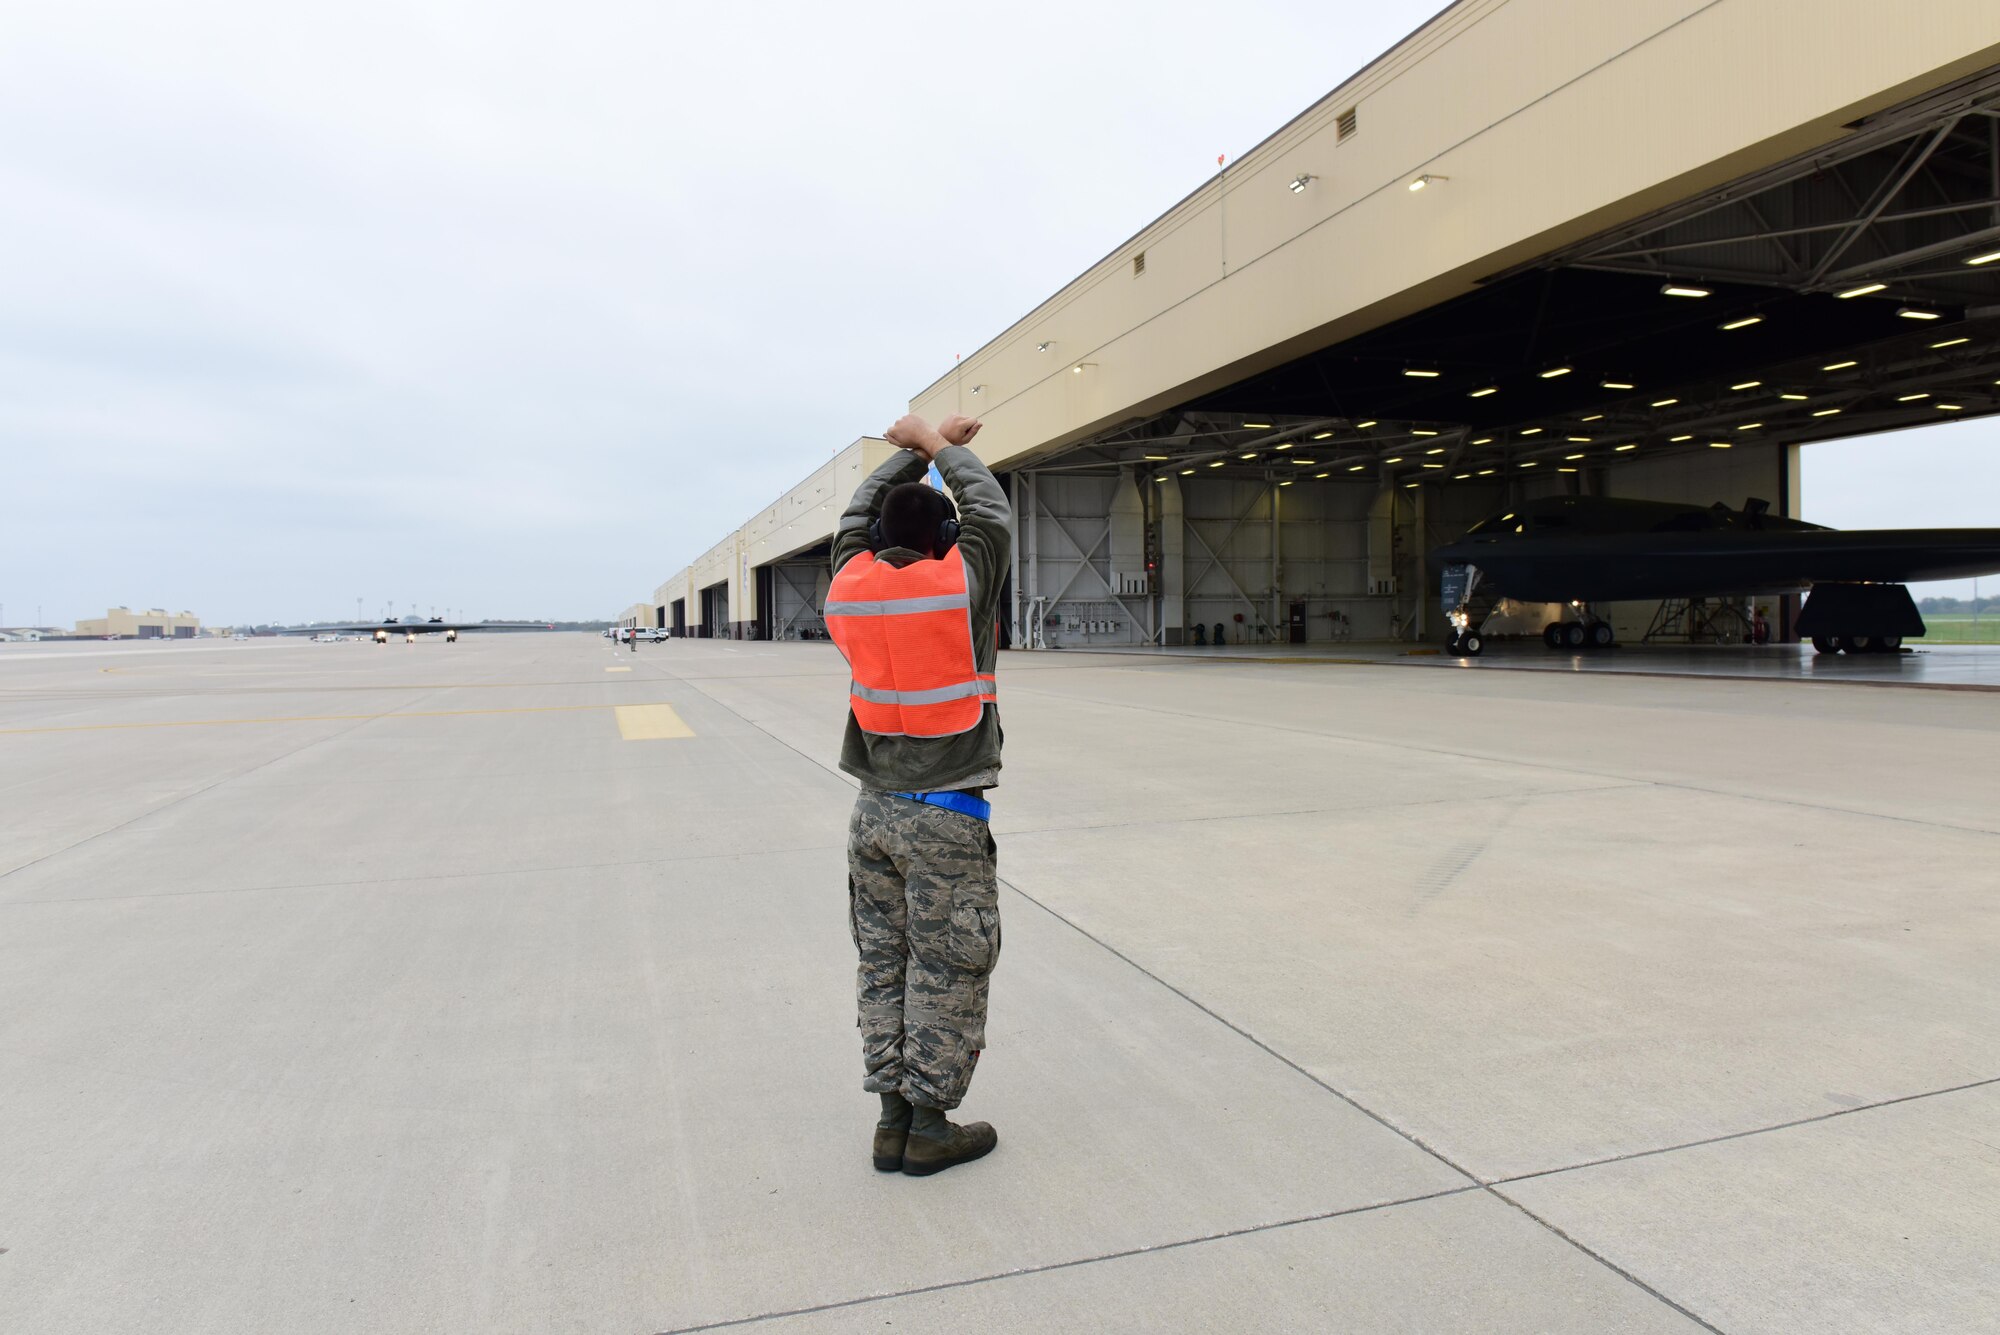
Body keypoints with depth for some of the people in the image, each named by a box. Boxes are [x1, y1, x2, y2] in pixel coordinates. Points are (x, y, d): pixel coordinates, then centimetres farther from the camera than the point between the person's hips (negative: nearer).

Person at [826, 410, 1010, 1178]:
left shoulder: (849, 586, 1)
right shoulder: (960, 583, -11)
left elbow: (858, 516, 20)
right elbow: (988, 510, 7)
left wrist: (920, 448, 28)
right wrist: (941, 445, 21)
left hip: (874, 814, 5)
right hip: (945, 819, -5)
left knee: (883, 965, 12)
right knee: (945, 974, 4)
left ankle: (893, 1119, 20)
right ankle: (930, 1127, 12)